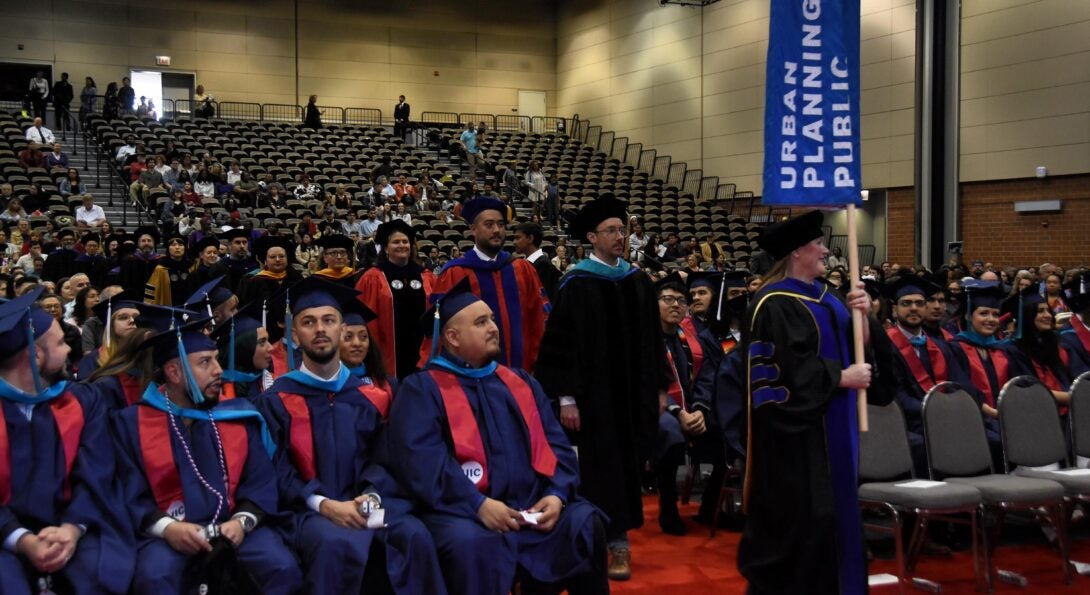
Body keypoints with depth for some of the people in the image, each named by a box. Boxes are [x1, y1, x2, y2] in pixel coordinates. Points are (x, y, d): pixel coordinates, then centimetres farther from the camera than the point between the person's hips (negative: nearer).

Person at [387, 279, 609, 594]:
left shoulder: (520, 382, 20)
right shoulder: (422, 389, 3)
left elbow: (555, 443, 13)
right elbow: (420, 459, -11)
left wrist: (557, 494, -7)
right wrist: (478, 504, -21)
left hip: (533, 504, 5)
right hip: (461, 510, -5)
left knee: (587, 524, -20)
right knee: (470, 544, -36)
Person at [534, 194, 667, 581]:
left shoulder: (639, 281, 7)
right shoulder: (575, 285, -8)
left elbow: (654, 339, 12)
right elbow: (560, 344, -10)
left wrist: (660, 387, 9)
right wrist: (565, 398, -14)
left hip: (635, 393, 5)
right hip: (595, 394, -5)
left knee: (629, 466, 10)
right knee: (603, 469, -1)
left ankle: (618, 536, 22)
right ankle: (615, 542, 8)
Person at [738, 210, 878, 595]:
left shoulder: (823, 296, 12)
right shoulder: (774, 304, -17)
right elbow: (789, 369, -23)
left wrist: (860, 315, -7)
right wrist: (842, 378, -17)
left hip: (830, 423, 9)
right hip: (796, 426, -9)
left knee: (832, 505, 13)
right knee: (798, 513, -4)